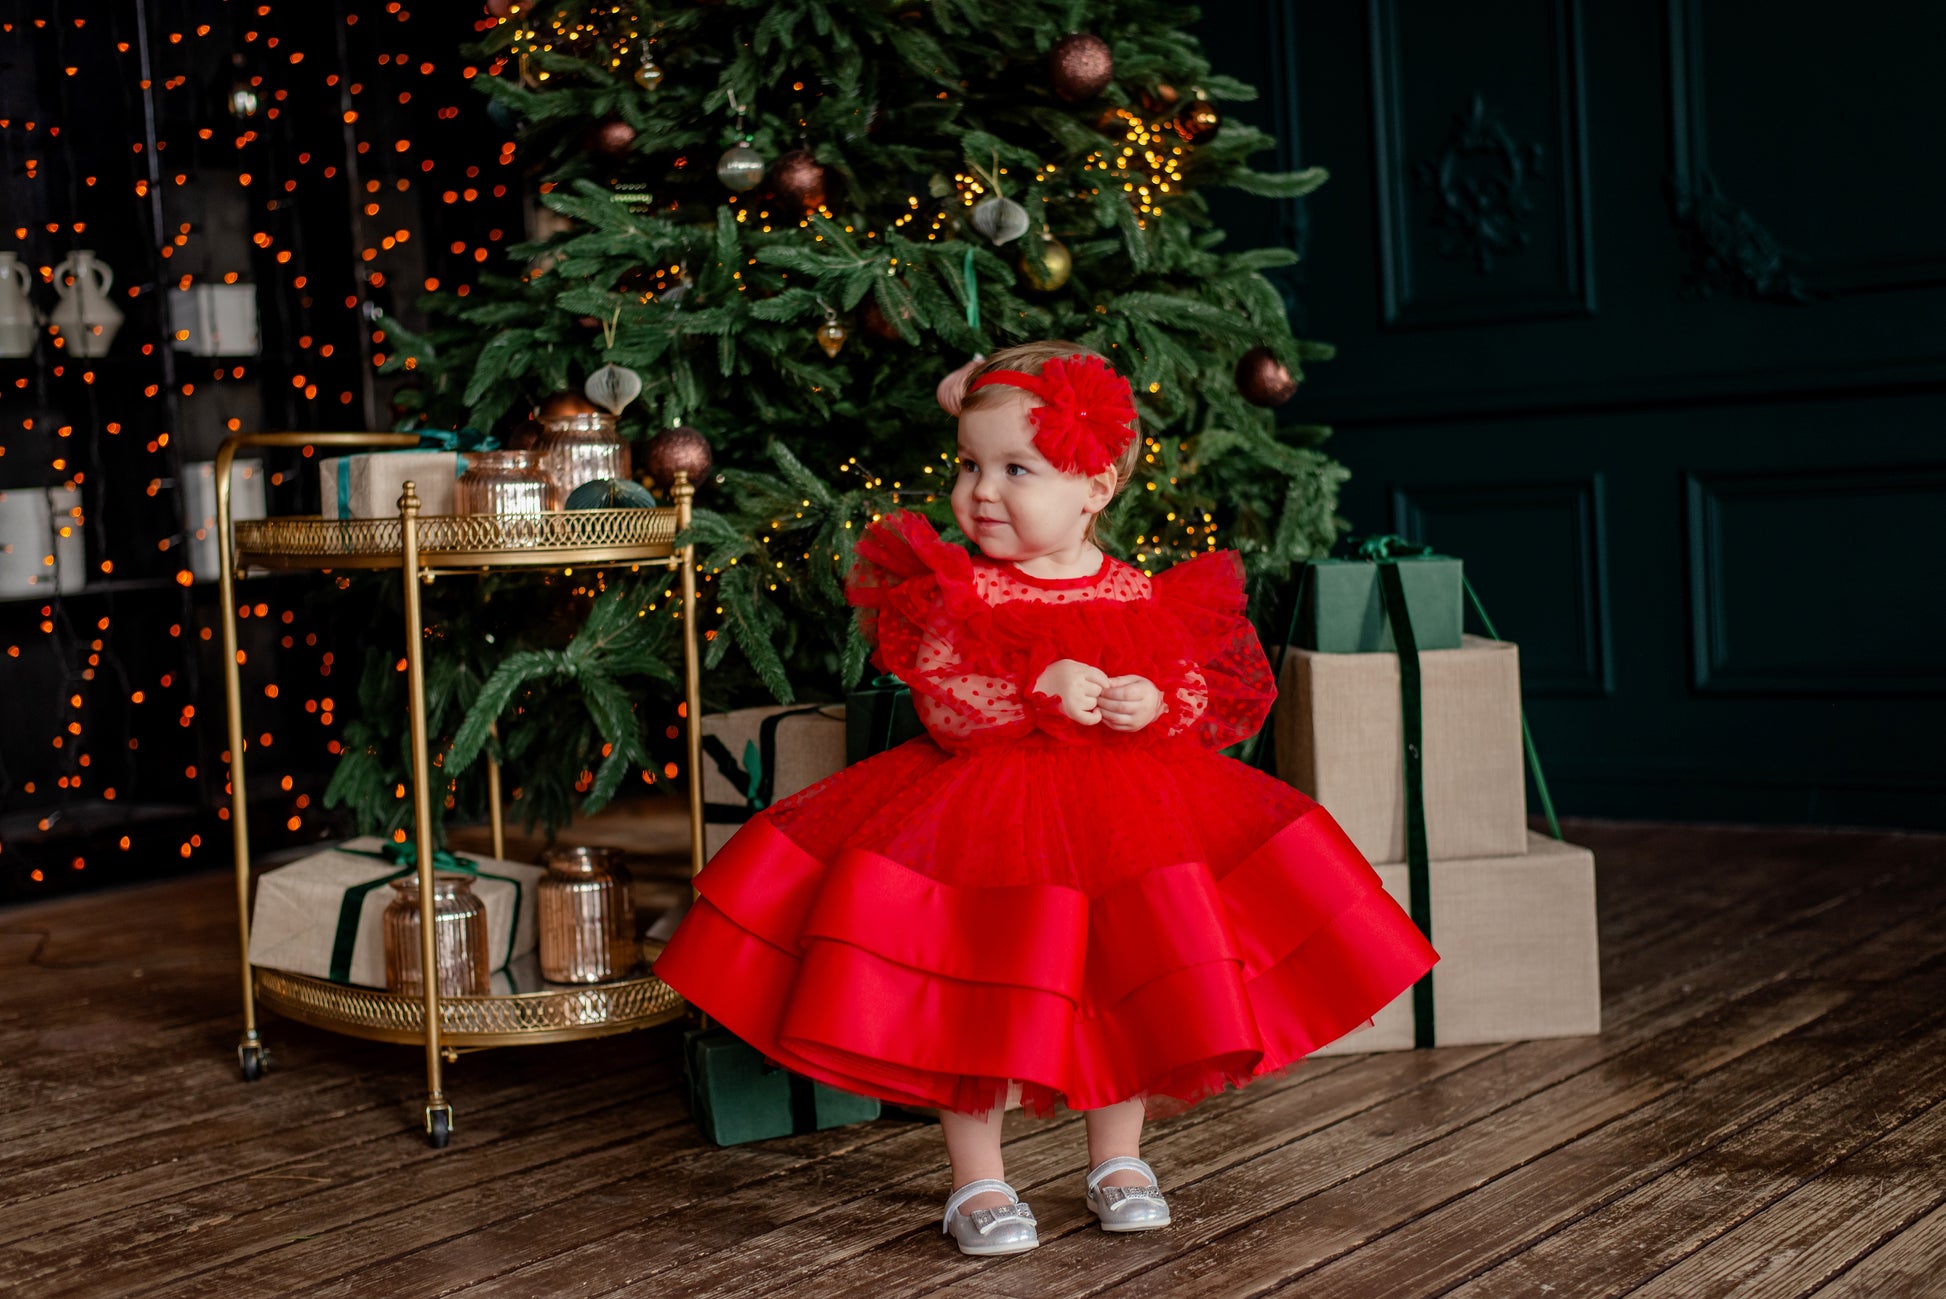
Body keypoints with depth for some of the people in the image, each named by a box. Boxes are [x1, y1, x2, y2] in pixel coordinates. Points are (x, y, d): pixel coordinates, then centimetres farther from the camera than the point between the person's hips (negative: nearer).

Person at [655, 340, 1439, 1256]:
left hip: (1126, 816, 2)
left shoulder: (1139, 597, 1)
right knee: (974, 999, -2)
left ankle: (1118, 1162, 27)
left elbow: (1201, 692, 3)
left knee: (1126, 989, 7)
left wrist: (1155, 703, -18)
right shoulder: (955, 589, -5)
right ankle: (977, 1182, 12)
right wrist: (1043, 690, -26)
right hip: (980, 816, -2)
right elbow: (943, 705, -15)